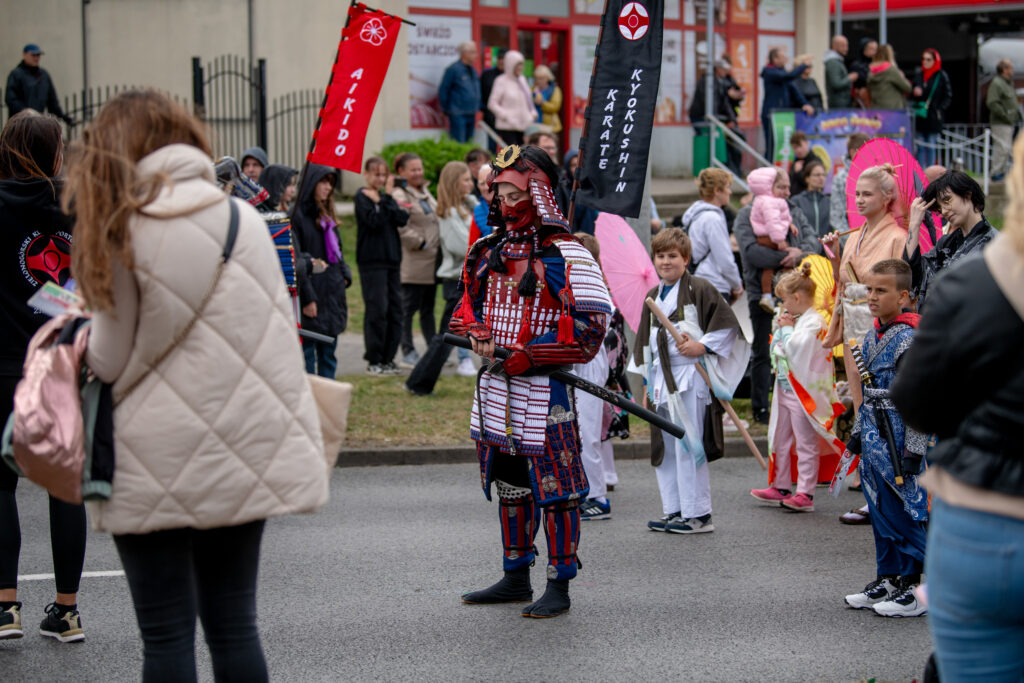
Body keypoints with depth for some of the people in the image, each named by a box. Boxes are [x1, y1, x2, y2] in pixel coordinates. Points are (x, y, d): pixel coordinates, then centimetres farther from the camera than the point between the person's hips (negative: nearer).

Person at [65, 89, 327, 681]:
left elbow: (113, 359, -3)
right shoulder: (242, 217, 3)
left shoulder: (120, 229, -6)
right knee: (234, 624, 11)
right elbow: (276, 337, 7)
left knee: (167, 635, 3)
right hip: (242, 453, 3)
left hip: (154, 462, -3)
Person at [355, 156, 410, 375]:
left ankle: (388, 358, 12)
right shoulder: (362, 197, -3)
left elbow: (402, 219, -2)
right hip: (371, 260, -7)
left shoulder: (386, 197, 15)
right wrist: (385, 200, -15)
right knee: (377, 310, -9)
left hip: (392, 259, 7)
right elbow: (374, 221, -18)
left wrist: (388, 198, -10)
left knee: (395, 309, 5)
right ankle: (374, 360, -2)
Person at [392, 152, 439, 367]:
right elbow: (402, 229, -18)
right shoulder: (400, 196, -10)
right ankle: (408, 352, 2)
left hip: (431, 262, 9)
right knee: (409, 307, -3)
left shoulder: (425, 193, 19)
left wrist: (439, 244, 14)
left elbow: (436, 219, 27)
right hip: (412, 263, -9)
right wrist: (421, 243, -15)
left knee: (428, 308, 14)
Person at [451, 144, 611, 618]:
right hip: (495, 384, 7)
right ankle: (515, 578, 27)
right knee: (508, 484, 15)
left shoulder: (564, 254, -11)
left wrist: (529, 354, -17)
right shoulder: (489, 250, 11)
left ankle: (559, 587, 4)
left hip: (544, 388, -7)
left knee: (554, 488, -3)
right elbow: (468, 304, 24)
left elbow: (591, 323, -15)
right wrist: (477, 335, 1)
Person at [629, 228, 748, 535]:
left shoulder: (700, 289, -6)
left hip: (690, 377, -8)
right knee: (665, 449, 11)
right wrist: (647, 382, 18)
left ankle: (698, 514, -3)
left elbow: (728, 325, -7)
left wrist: (702, 346, -16)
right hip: (662, 379, 8)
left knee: (688, 446, -9)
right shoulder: (653, 297, 16)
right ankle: (674, 510, 19)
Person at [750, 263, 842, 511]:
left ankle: (805, 494, -2)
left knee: (805, 444, -4)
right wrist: (781, 328, 3)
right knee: (781, 441, 16)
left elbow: (795, 349, -25)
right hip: (785, 389, 10)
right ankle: (781, 487, 26)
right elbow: (776, 349, 18)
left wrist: (786, 329, -11)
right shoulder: (796, 319, 12)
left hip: (803, 394, -10)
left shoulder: (814, 322, -15)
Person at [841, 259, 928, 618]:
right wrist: (857, 433, 22)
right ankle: (888, 579, 23)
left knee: (904, 513, -5)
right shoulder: (872, 338, 12)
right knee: (880, 511, 13)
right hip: (874, 435, 9)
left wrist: (914, 449, -19)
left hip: (897, 437, -9)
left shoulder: (910, 339, -15)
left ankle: (918, 589, 2)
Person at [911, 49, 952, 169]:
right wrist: (914, 93, -6)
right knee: (920, 148, 4)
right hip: (919, 117, 3)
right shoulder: (917, 74, 8)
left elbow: (948, 97, 0)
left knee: (931, 147, -1)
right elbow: (912, 93, 17)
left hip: (933, 117, -3)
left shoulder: (942, 76, -3)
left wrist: (939, 109, -11)